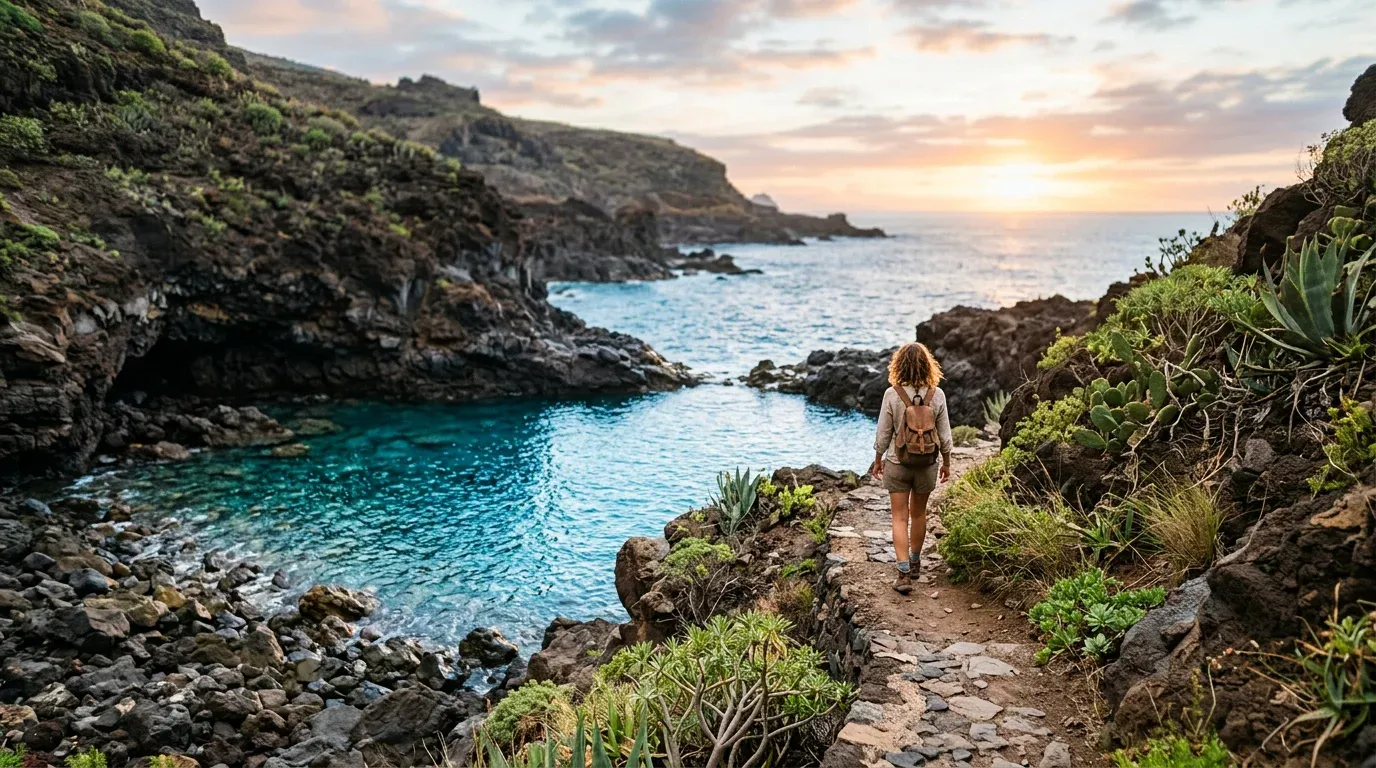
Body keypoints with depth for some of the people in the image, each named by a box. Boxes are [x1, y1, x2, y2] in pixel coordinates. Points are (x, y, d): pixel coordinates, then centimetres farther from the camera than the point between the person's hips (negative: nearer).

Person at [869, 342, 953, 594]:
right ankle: (915, 562, 37)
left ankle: (904, 574, -3)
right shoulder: (937, 395, -8)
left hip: (897, 464, -2)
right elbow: (944, 435, -1)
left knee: (900, 517, 5)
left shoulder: (892, 394, -13)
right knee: (918, 514, 20)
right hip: (927, 465, 2)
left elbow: (883, 434, -7)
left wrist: (877, 460, 8)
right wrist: (947, 463, 13)